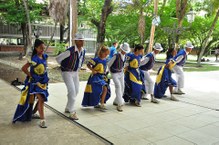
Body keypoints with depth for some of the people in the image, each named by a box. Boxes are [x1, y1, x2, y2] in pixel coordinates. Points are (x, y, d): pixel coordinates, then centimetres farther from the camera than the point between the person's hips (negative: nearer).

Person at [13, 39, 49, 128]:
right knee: (41, 99, -15)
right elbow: (23, 68, -22)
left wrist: (45, 78, 11)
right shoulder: (35, 59, -20)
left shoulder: (45, 56, 1)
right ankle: (42, 120, -10)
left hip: (43, 81, 8)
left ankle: (33, 113, 38)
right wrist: (31, 76, -13)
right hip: (35, 82, -7)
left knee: (42, 99, 14)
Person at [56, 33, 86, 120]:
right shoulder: (70, 51, -26)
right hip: (67, 73, -8)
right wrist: (64, 66, -7)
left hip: (75, 72, 8)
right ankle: (72, 113, -3)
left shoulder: (83, 51, -3)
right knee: (72, 91, -14)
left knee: (76, 91, 13)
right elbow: (58, 58, -21)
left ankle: (68, 108, 32)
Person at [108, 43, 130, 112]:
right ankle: (119, 104, -20)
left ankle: (116, 101, 26)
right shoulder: (116, 56, -21)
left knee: (122, 87, 8)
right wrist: (110, 72, 3)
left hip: (121, 73, 7)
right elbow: (109, 64, -9)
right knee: (118, 86, -20)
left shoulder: (125, 56, 0)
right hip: (115, 74, -7)